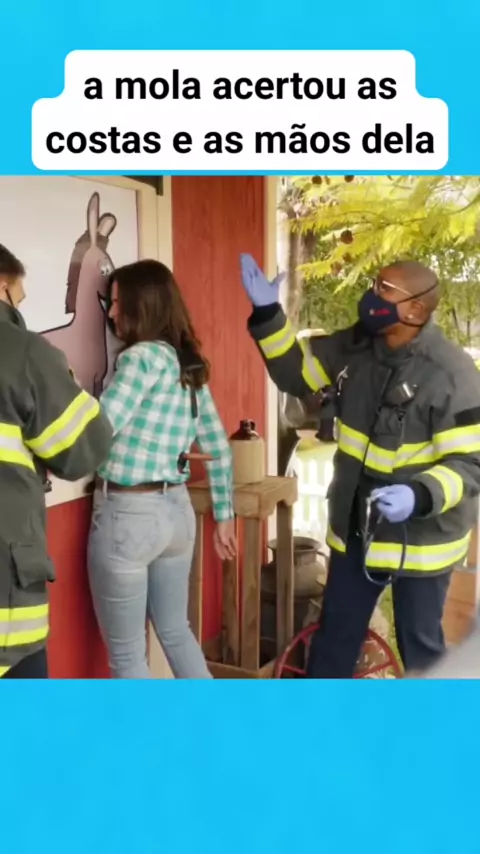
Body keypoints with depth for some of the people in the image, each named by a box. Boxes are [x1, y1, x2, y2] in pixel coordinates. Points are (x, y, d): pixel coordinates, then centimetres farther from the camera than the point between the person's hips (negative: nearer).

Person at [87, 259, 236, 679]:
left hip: (127, 514, -8)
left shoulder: (143, 356, -14)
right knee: (176, 631, 24)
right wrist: (224, 516, 20)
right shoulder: (189, 365, 10)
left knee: (126, 653, 9)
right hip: (177, 509, 8)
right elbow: (220, 448, 13)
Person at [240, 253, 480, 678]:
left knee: (419, 644, 14)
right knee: (335, 633, 21)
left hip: (420, 535, -6)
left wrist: (420, 495, -38)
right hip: (355, 527, 6)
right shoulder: (354, 347, -3)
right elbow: (298, 373, 7)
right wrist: (267, 314, -5)